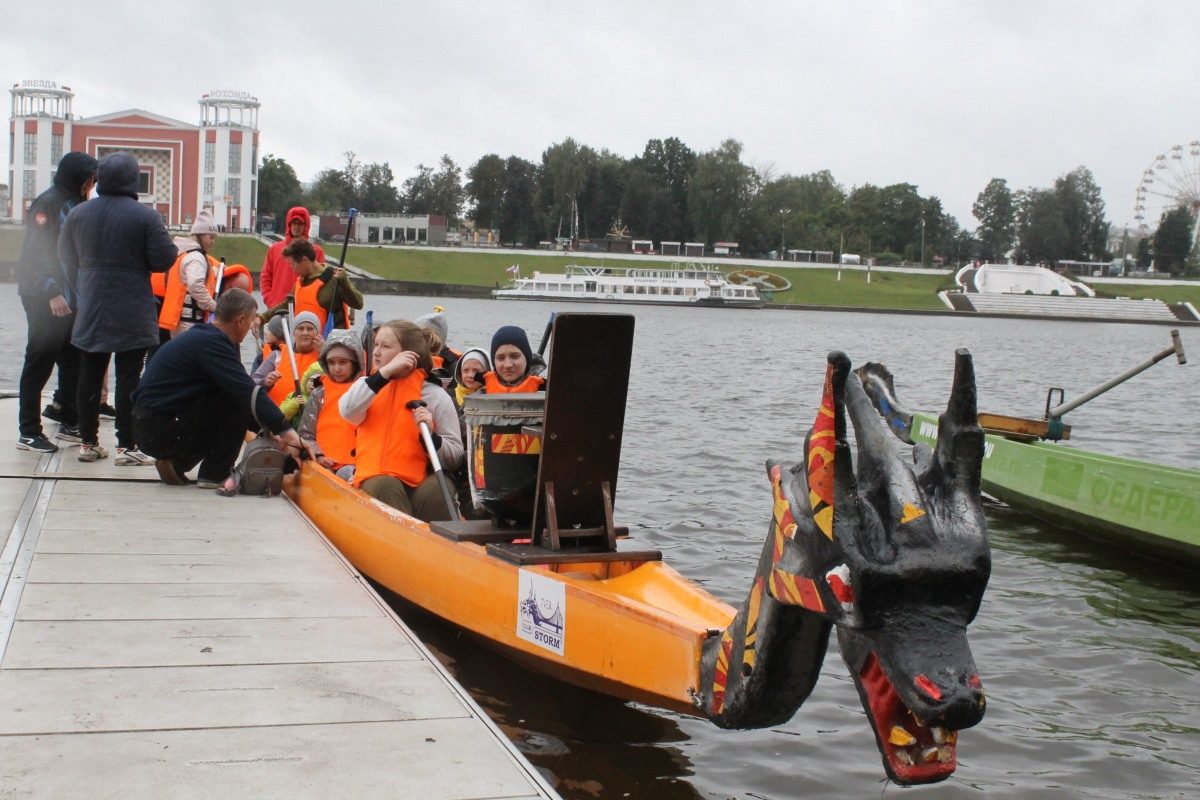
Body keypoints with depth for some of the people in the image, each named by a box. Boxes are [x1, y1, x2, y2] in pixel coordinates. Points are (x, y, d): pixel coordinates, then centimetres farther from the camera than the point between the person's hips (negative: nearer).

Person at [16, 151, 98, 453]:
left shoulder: (75, 204, 13)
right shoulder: (48, 204, -11)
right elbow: (35, 252, -18)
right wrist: (52, 292, -24)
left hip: (69, 299, 7)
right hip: (45, 300, -7)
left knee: (73, 360, 9)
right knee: (40, 362, -2)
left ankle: (68, 420, 21)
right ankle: (29, 432, 5)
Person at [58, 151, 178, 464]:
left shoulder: (77, 214, 2)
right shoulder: (145, 216, -12)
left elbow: (66, 257, 13)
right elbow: (164, 259, -12)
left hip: (90, 312, 4)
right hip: (133, 315, -4)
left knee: (90, 377, 11)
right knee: (129, 378, 0)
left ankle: (88, 442, 17)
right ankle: (127, 447, 1)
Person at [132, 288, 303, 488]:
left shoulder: (203, 336, 13)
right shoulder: (211, 343, -17)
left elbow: (244, 390, 15)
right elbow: (248, 393, -24)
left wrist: (270, 433, 13)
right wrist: (286, 431, -20)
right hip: (159, 430, -10)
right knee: (236, 401, -13)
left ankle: (176, 462, 13)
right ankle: (215, 475, -4)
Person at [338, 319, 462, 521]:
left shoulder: (436, 396, 5)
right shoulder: (367, 385, 15)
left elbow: (456, 458, 1)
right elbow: (347, 412, -11)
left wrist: (430, 435, -17)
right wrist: (385, 372, -13)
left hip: (420, 484, -1)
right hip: (375, 482, 1)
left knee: (436, 488, -33)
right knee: (386, 487, -32)